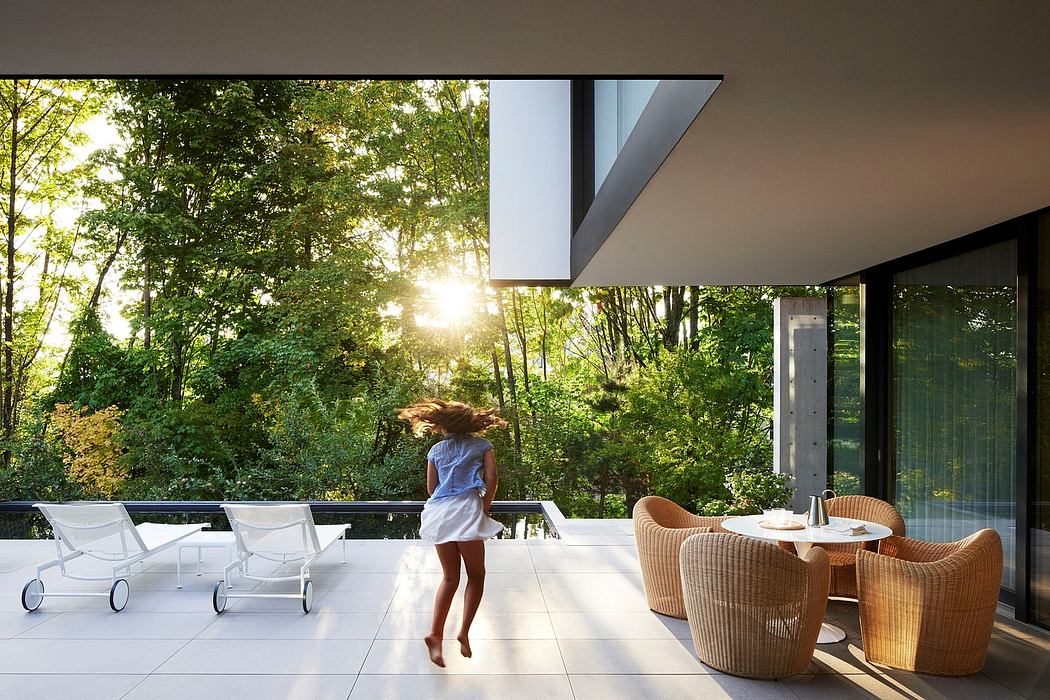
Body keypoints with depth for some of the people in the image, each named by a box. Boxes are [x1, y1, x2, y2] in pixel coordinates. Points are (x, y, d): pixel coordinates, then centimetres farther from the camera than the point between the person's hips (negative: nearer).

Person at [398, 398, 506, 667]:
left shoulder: (436, 450, 16)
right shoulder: (481, 445, 9)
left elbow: (431, 487, 15)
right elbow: (492, 477, -3)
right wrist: (485, 508, 7)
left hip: (438, 513, 4)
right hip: (467, 511, -4)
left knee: (450, 577, 13)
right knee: (476, 575, 9)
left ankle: (436, 633, -2)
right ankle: (464, 632, -4)